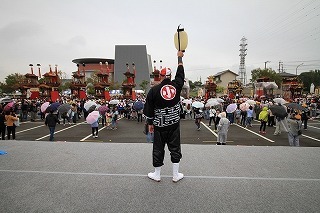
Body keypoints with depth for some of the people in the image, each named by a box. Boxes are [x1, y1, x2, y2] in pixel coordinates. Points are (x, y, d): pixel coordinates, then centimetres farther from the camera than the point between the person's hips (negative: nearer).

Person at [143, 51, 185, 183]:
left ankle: (156, 174, 24)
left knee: (158, 149, 10)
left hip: (160, 125, -2)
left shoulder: (154, 90, -9)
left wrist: (150, 123, 8)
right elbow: (180, 73, 14)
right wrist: (179, 57, 27)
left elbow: (149, 109, -5)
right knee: (175, 148, 12)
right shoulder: (176, 85, -4)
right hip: (174, 124, 2)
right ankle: (175, 175, 21)